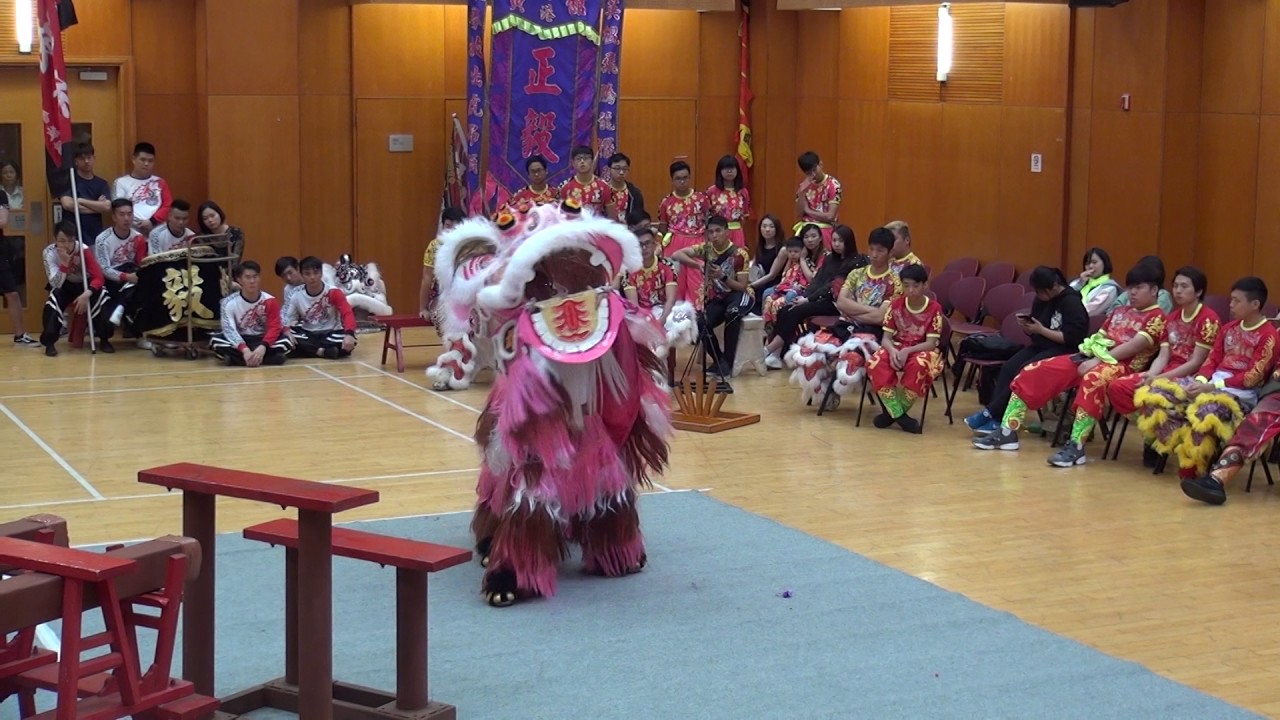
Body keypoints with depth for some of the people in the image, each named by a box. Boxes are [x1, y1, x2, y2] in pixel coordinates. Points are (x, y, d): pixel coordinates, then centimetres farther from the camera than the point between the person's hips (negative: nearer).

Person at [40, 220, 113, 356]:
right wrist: (65, 263, -42)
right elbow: (55, 284, -29)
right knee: (54, 296, -33)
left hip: (84, 285, 0)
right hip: (63, 287, 0)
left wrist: (86, 294, -42)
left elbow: (98, 277, -25)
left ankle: (104, 339, -15)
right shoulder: (49, 252, -23)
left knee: (101, 296, -30)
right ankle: (49, 342, -22)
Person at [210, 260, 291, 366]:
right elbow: (229, 329, -22)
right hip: (241, 341, 0)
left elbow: (274, 328, -16)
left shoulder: (270, 301, -8)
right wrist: (244, 349, -39)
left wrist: (263, 347, -36)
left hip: (263, 340, 0)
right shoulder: (229, 302, -11)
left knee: (285, 341, -29)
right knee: (216, 341, -30)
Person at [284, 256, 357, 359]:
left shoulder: (333, 292, -12)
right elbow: (287, 320, -1)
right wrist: (287, 331, -27)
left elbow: (347, 314, -22)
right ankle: (323, 351, -29)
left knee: (348, 343, -35)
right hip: (308, 335, 2)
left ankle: (309, 349, -22)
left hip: (331, 333, -2)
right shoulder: (296, 297, -4)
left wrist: (349, 334, -43)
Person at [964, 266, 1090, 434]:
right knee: (1008, 367, -18)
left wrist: (1042, 330, -20)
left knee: (1024, 371, -28)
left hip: (1064, 351, -8)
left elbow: (1071, 338, -20)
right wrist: (1027, 327, -7)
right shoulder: (1041, 299, 9)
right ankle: (994, 419, -28)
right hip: (1041, 346, 8)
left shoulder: (1072, 302, -13)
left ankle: (989, 413, -23)